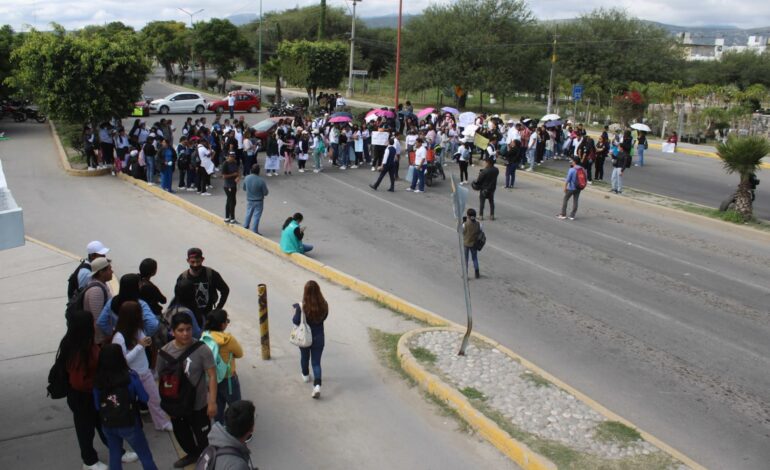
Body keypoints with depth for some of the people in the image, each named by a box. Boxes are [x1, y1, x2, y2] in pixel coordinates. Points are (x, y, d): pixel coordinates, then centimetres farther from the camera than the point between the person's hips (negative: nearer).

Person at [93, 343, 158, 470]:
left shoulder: (97, 380, -9)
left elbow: (97, 406, 2)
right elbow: (144, 398, -5)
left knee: (115, 456, 20)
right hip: (129, 424, -3)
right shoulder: (130, 376, -16)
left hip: (107, 425, 3)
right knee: (145, 456, 12)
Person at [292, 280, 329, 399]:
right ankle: (317, 385, -10)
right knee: (316, 362, 7)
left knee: (304, 357, 26)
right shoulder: (324, 305, -13)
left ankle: (306, 376, 50)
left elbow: (296, 321, -16)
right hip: (319, 337, 1)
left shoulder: (302, 306, -22)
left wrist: (296, 311, 0)